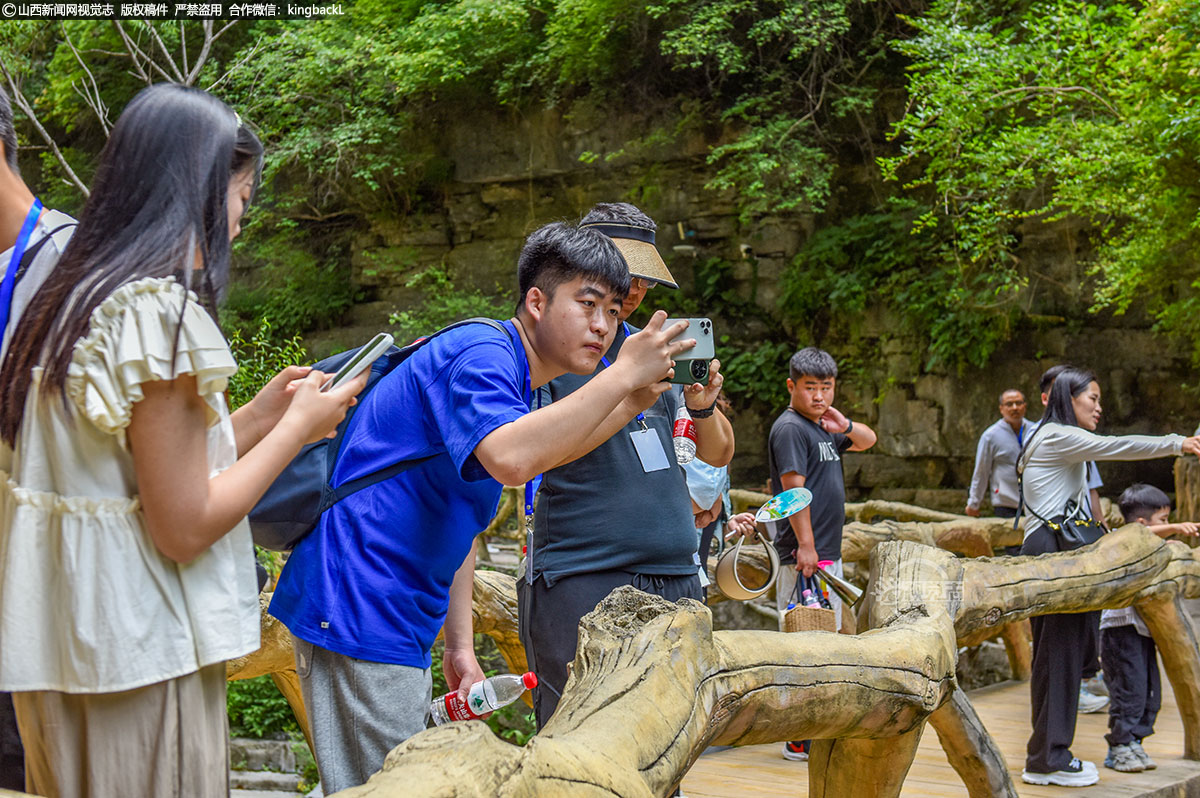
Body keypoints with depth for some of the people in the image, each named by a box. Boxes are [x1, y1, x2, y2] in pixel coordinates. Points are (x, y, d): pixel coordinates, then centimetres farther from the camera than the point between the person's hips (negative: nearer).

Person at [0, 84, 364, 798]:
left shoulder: (66, 302, 11)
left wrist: (260, 416, 15)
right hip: (141, 665, -9)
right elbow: (185, 527, -17)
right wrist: (298, 426, -5)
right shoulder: (158, 310, -17)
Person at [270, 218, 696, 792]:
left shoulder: (513, 382, 18)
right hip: (357, 610, -11)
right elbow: (510, 459, -35)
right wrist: (623, 376, -28)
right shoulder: (480, 353, -14)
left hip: (398, 626, 11)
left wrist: (460, 646, 17)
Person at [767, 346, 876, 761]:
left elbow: (867, 441, 28)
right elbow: (794, 488, -18)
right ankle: (800, 738, -6)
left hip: (827, 553, 10)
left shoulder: (823, 429, 15)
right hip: (804, 555, -10)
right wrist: (806, 545, -22)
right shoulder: (789, 428, -11)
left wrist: (845, 426, 5)